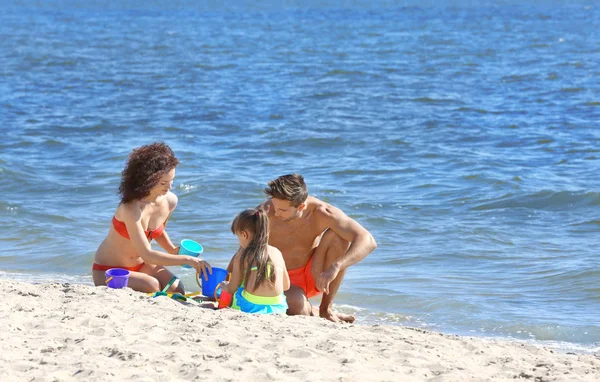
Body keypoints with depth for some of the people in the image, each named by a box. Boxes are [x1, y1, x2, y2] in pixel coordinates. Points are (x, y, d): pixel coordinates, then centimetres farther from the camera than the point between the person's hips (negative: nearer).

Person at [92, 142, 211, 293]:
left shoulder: (169, 201, -7)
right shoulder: (130, 209, -30)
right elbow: (147, 254, -32)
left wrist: (173, 250, -4)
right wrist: (187, 260, -33)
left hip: (140, 265, 7)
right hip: (108, 270, -7)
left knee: (176, 290, -17)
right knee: (152, 286, -32)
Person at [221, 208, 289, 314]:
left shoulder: (242, 255, 3)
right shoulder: (277, 253, 13)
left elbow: (232, 289, 7)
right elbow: (286, 286, 19)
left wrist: (223, 287, 30)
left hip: (250, 307, -5)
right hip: (278, 308, 5)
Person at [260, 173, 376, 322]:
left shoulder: (320, 212, -23)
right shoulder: (265, 214, -24)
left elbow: (368, 241, -29)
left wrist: (335, 268, -42)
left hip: (314, 275, 2)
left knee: (337, 236, -24)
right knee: (296, 306, -37)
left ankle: (326, 308, -13)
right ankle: (311, 311, 4)